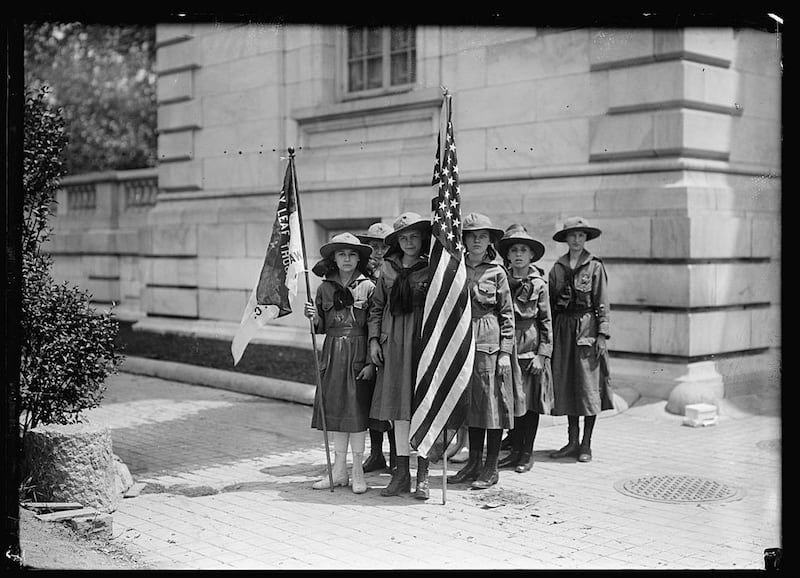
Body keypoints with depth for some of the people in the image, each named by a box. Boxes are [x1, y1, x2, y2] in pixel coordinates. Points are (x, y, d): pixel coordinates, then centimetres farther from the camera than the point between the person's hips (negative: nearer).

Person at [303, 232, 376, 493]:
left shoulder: (368, 287, -3)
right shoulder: (325, 288, 7)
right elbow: (321, 328, 13)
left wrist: (371, 362, -11)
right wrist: (313, 317, -10)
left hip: (358, 354, -4)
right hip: (332, 353, 4)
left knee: (356, 409, -1)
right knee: (334, 409, 7)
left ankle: (358, 472, 9)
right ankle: (339, 471, 17)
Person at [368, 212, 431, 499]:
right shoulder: (388, 267, 10)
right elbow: (377, 305, 14)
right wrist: (374, 338, 6)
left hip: (425, 340, -3)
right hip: (394, 343, 3)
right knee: (398, 405, 5)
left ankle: (422, 475, 8)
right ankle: (401, 472, 14)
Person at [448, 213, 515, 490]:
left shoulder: (496, 272, -1)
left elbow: (507, 314, -1)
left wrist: (506, 351, -6)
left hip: (490, 343, -4)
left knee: (492, 403, 0)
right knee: (470, 403, 11)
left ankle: (491, 468, 9)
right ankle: (474, 463, 21)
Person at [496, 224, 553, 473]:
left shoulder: (539, 284, -2)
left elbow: (546, 321, -2)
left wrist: (542, 354, -8)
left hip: (531, 348, -3)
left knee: (531, 401, 4)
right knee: (511, 401, 7)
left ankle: (527, 453, 14)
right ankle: (515, 450, 19)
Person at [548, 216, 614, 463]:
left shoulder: (595, 266, -1)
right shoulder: (557, 267, 9)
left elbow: (602, 304, -3)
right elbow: (550, 304, 11)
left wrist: (602, 334, -9)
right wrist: (549, 335, 8)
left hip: (587, 326, -4)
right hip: (563, 328, 4)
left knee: (588, 384, -1)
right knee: (565, 384, 6)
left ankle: (586, 444, 8)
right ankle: (572, 441, 16)